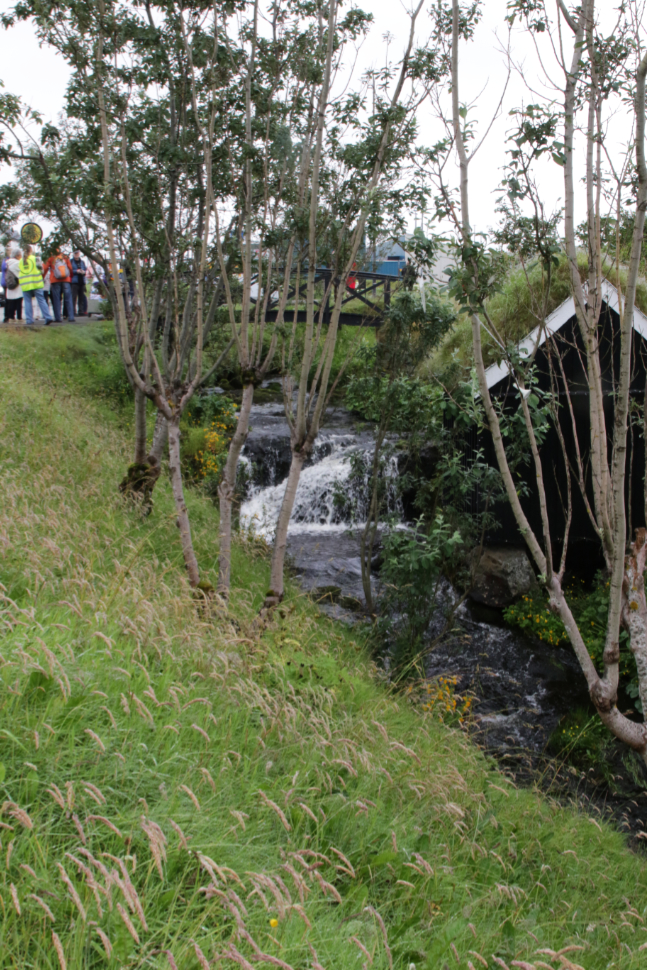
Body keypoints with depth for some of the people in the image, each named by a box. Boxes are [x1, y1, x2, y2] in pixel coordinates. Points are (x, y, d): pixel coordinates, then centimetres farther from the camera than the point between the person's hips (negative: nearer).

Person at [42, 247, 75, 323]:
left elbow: (45, 269, 8)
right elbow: (70, 268, 11)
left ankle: (57, 318, -2)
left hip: (55, 281, -1)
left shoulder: (51, 259, 5)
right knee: (68, 299, 0)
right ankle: (71, 317, -8)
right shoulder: (65, 258, 9)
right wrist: (70, 278, 23)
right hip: (66, 280, 1)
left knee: (56, 300, 2)